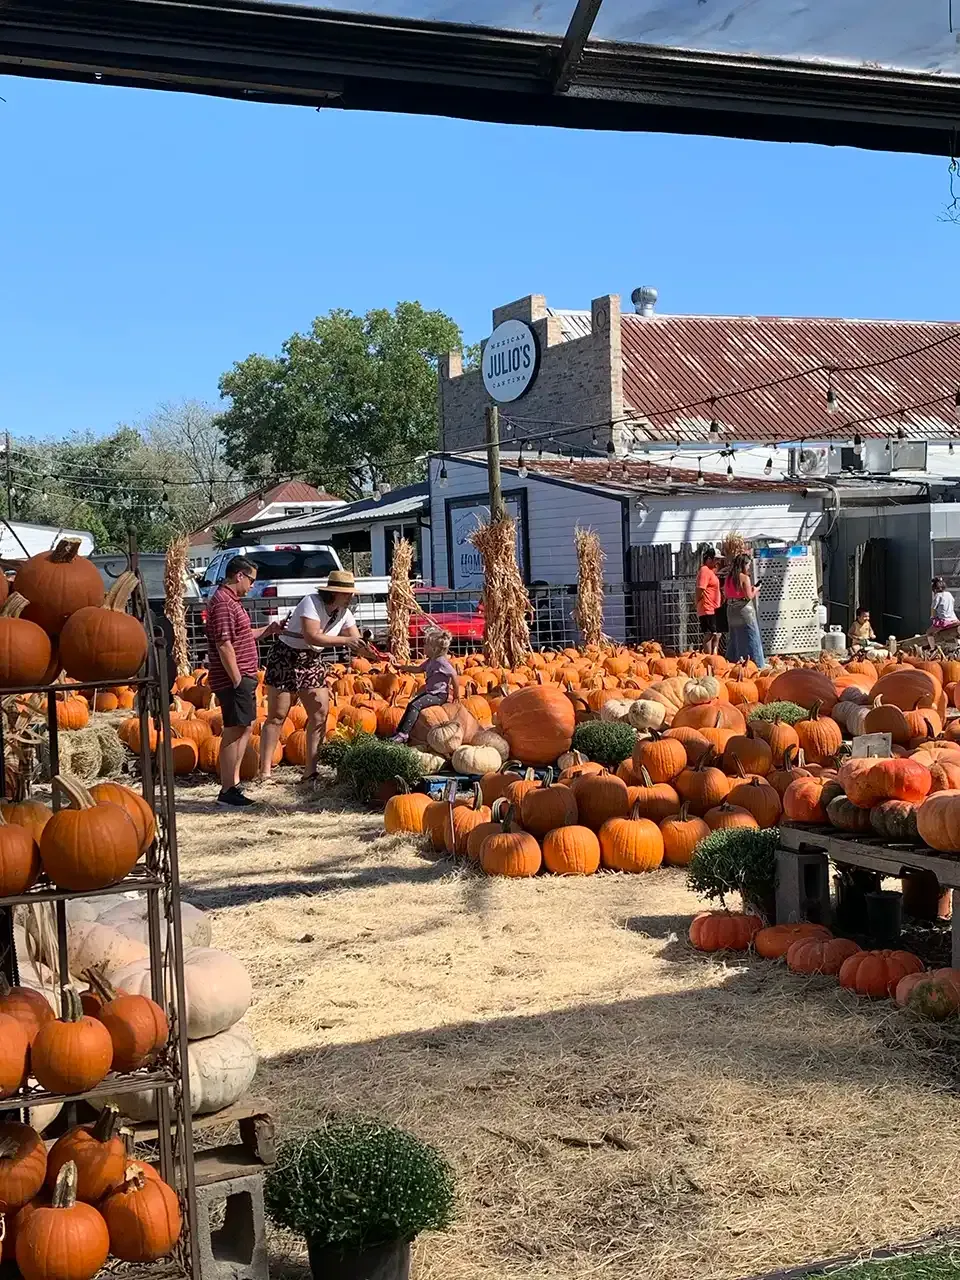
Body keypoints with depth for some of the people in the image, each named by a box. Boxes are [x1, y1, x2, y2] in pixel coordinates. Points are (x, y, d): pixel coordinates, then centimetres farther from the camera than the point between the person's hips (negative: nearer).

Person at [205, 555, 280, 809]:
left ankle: (233, 781, 26)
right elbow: (224, 645, -22)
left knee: (246, 727, 18)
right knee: (234, 731, -7)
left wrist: (267, 631, 17)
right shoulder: (223, 603, -17)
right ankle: (227, 791, -2)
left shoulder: (230, 601, 17)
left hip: (243, 677, 11)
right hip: (233, 679, -11)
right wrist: (237, 681, -22)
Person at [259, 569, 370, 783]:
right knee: (277, 717, -4)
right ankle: (265, 772, 0)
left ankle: (309, 771, 6)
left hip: (313, 663, 7)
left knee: (320, 713, -1)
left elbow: (358, 644, 1)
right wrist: (345, 640, -28)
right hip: (285, 659, -7)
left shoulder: (344, 614, 1)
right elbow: (312, 637, -31)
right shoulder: (311, 603, -20)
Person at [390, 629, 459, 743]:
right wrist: (403, 668, 24)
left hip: (439, 695, -10)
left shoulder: (441, 662, -19)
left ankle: (404, 734, -22)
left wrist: (456, 694, -14)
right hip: (430, 692, 10)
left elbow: (454, 675, -20)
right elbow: (418, 669, 23)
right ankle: (399, 730, 12)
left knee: (415, 706, -20)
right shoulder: (431, 661, 10)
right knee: (410, 704, 8)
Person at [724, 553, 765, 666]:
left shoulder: (729, 577, 7)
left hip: (731, 609, 7)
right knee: (749, 636, -1)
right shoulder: (745, 577, -12)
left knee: (734, 635, 16)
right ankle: (756, 664, 1)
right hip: (744, 609, -7)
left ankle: (733, 660, 20)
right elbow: (749, 596, -16)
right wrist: (754, 591, 6)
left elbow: (726, 595, 11)